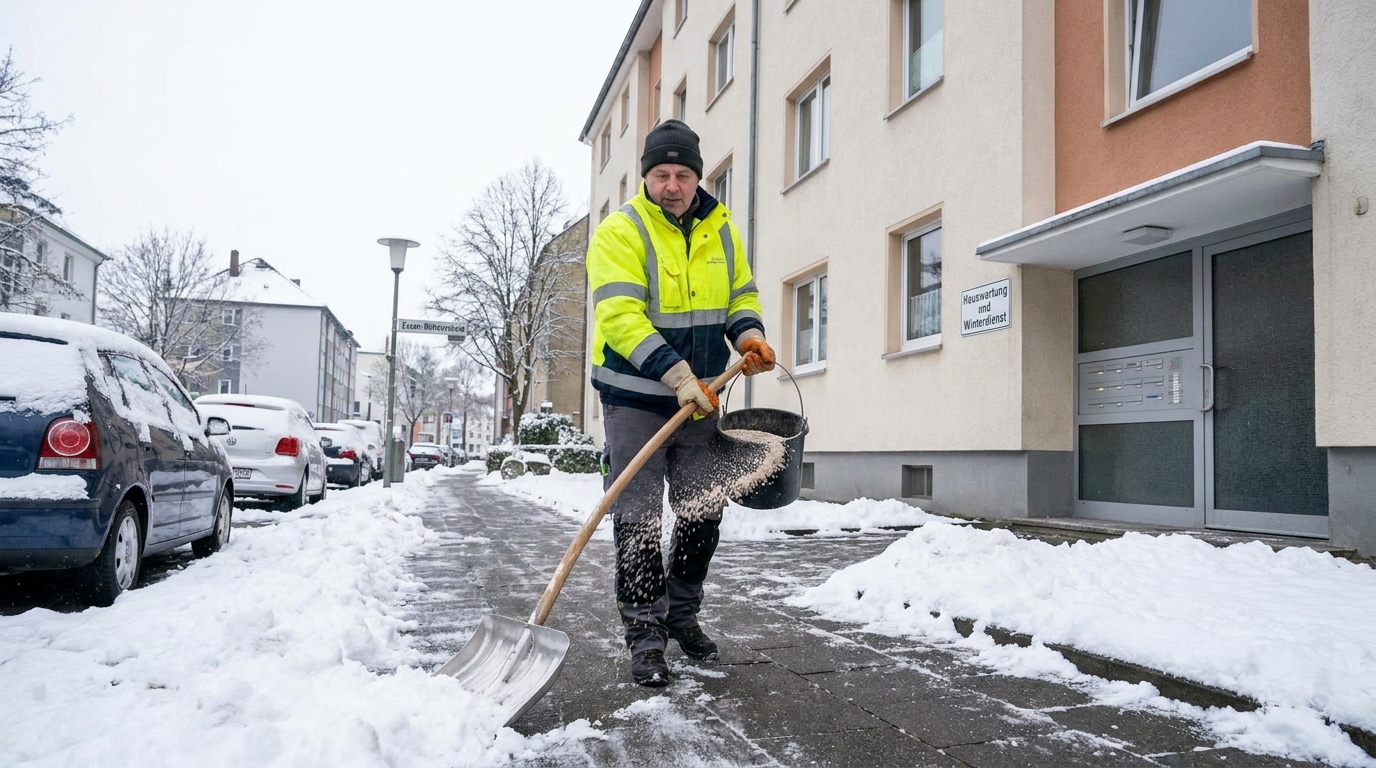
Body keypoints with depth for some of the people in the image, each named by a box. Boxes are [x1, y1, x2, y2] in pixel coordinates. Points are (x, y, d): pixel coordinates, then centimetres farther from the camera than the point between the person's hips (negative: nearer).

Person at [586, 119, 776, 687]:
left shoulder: (720, 229, 5)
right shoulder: (620, 231, -13)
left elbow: (741, 294, 15)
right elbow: (621, 316, -24)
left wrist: (749, 335, -7)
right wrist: (678, 375, -32)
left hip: (701, 397, 6)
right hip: (636, 396, -5)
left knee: (703, 512, 11)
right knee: (639, 520, -3)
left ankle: (681, 614, 30)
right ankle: (646, 636, 9)